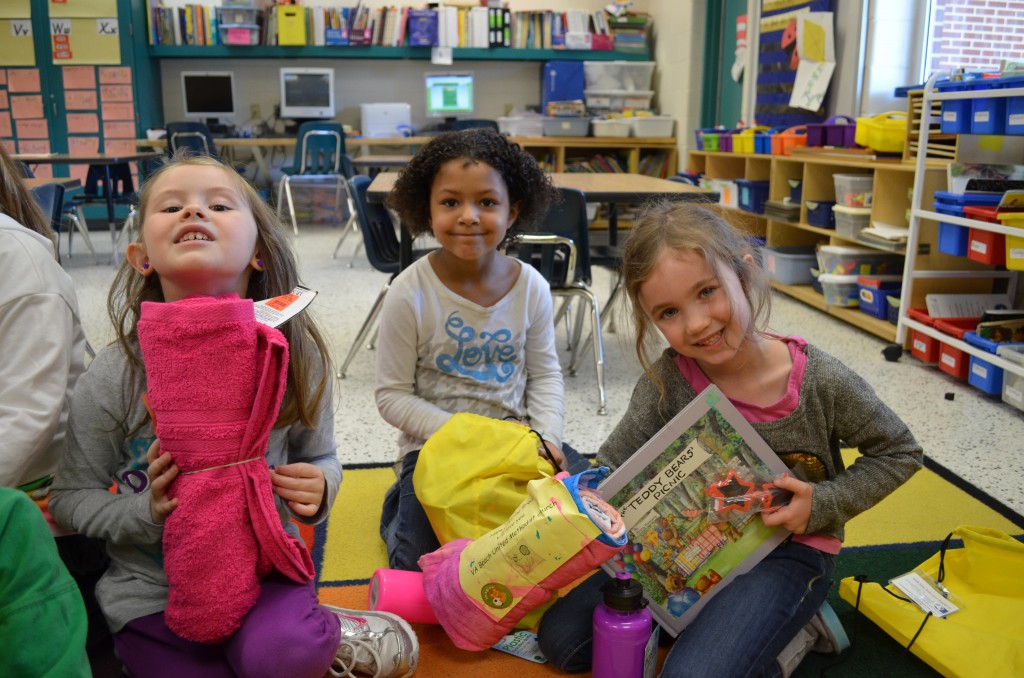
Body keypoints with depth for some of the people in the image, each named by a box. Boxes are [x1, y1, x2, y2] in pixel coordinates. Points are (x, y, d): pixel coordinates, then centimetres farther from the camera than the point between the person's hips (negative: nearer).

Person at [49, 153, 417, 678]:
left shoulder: (295, 356, -9)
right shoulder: (114, 377, -14)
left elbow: (320, 458, 7)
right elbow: (71, 499, -2)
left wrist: (318, 487, -16)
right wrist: (146, 512, -21)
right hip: (152, 591, 1)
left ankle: (328, 634, 3)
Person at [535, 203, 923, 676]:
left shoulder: (820, 383, -20)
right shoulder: (667, 379, -15)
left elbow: (899, 453, -2)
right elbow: (612, 470, -9)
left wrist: (823, 504, -15)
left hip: (788, 548, -4)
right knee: (561, 639, -3)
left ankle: (790, 628, 2)